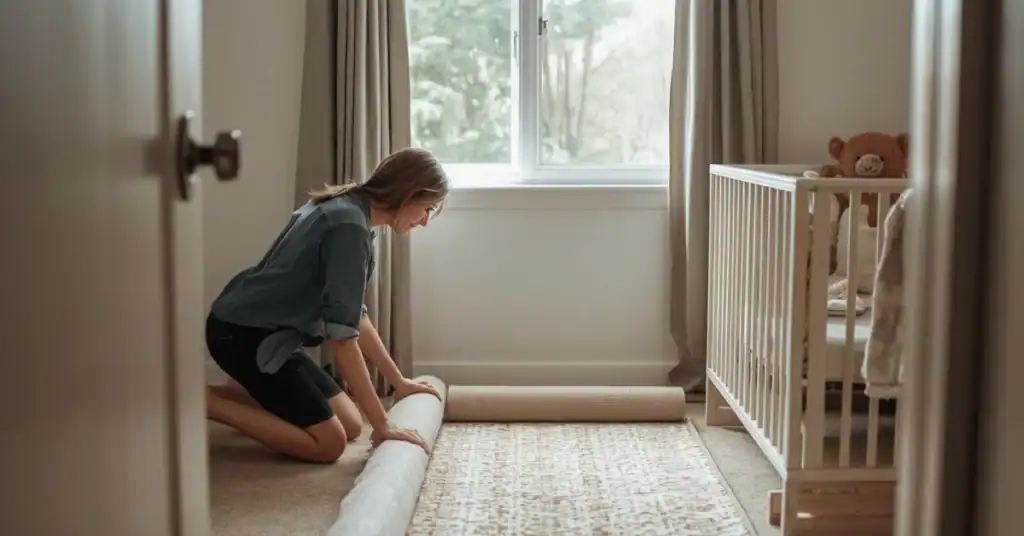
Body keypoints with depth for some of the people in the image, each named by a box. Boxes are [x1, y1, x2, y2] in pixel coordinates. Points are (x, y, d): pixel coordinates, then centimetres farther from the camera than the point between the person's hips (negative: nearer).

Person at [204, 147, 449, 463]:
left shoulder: (347, 210, 8)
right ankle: (206, 403, -5)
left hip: (266, 331, 10)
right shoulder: (350, 226, -23)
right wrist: (381, 424, -22)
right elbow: (341, 335, -26)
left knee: (350, 426, 9)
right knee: (329, 443, -10)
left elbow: (353, 315, 15)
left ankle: (244, 392, 16)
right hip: (242, 333, -10)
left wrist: (399, 381, 17)